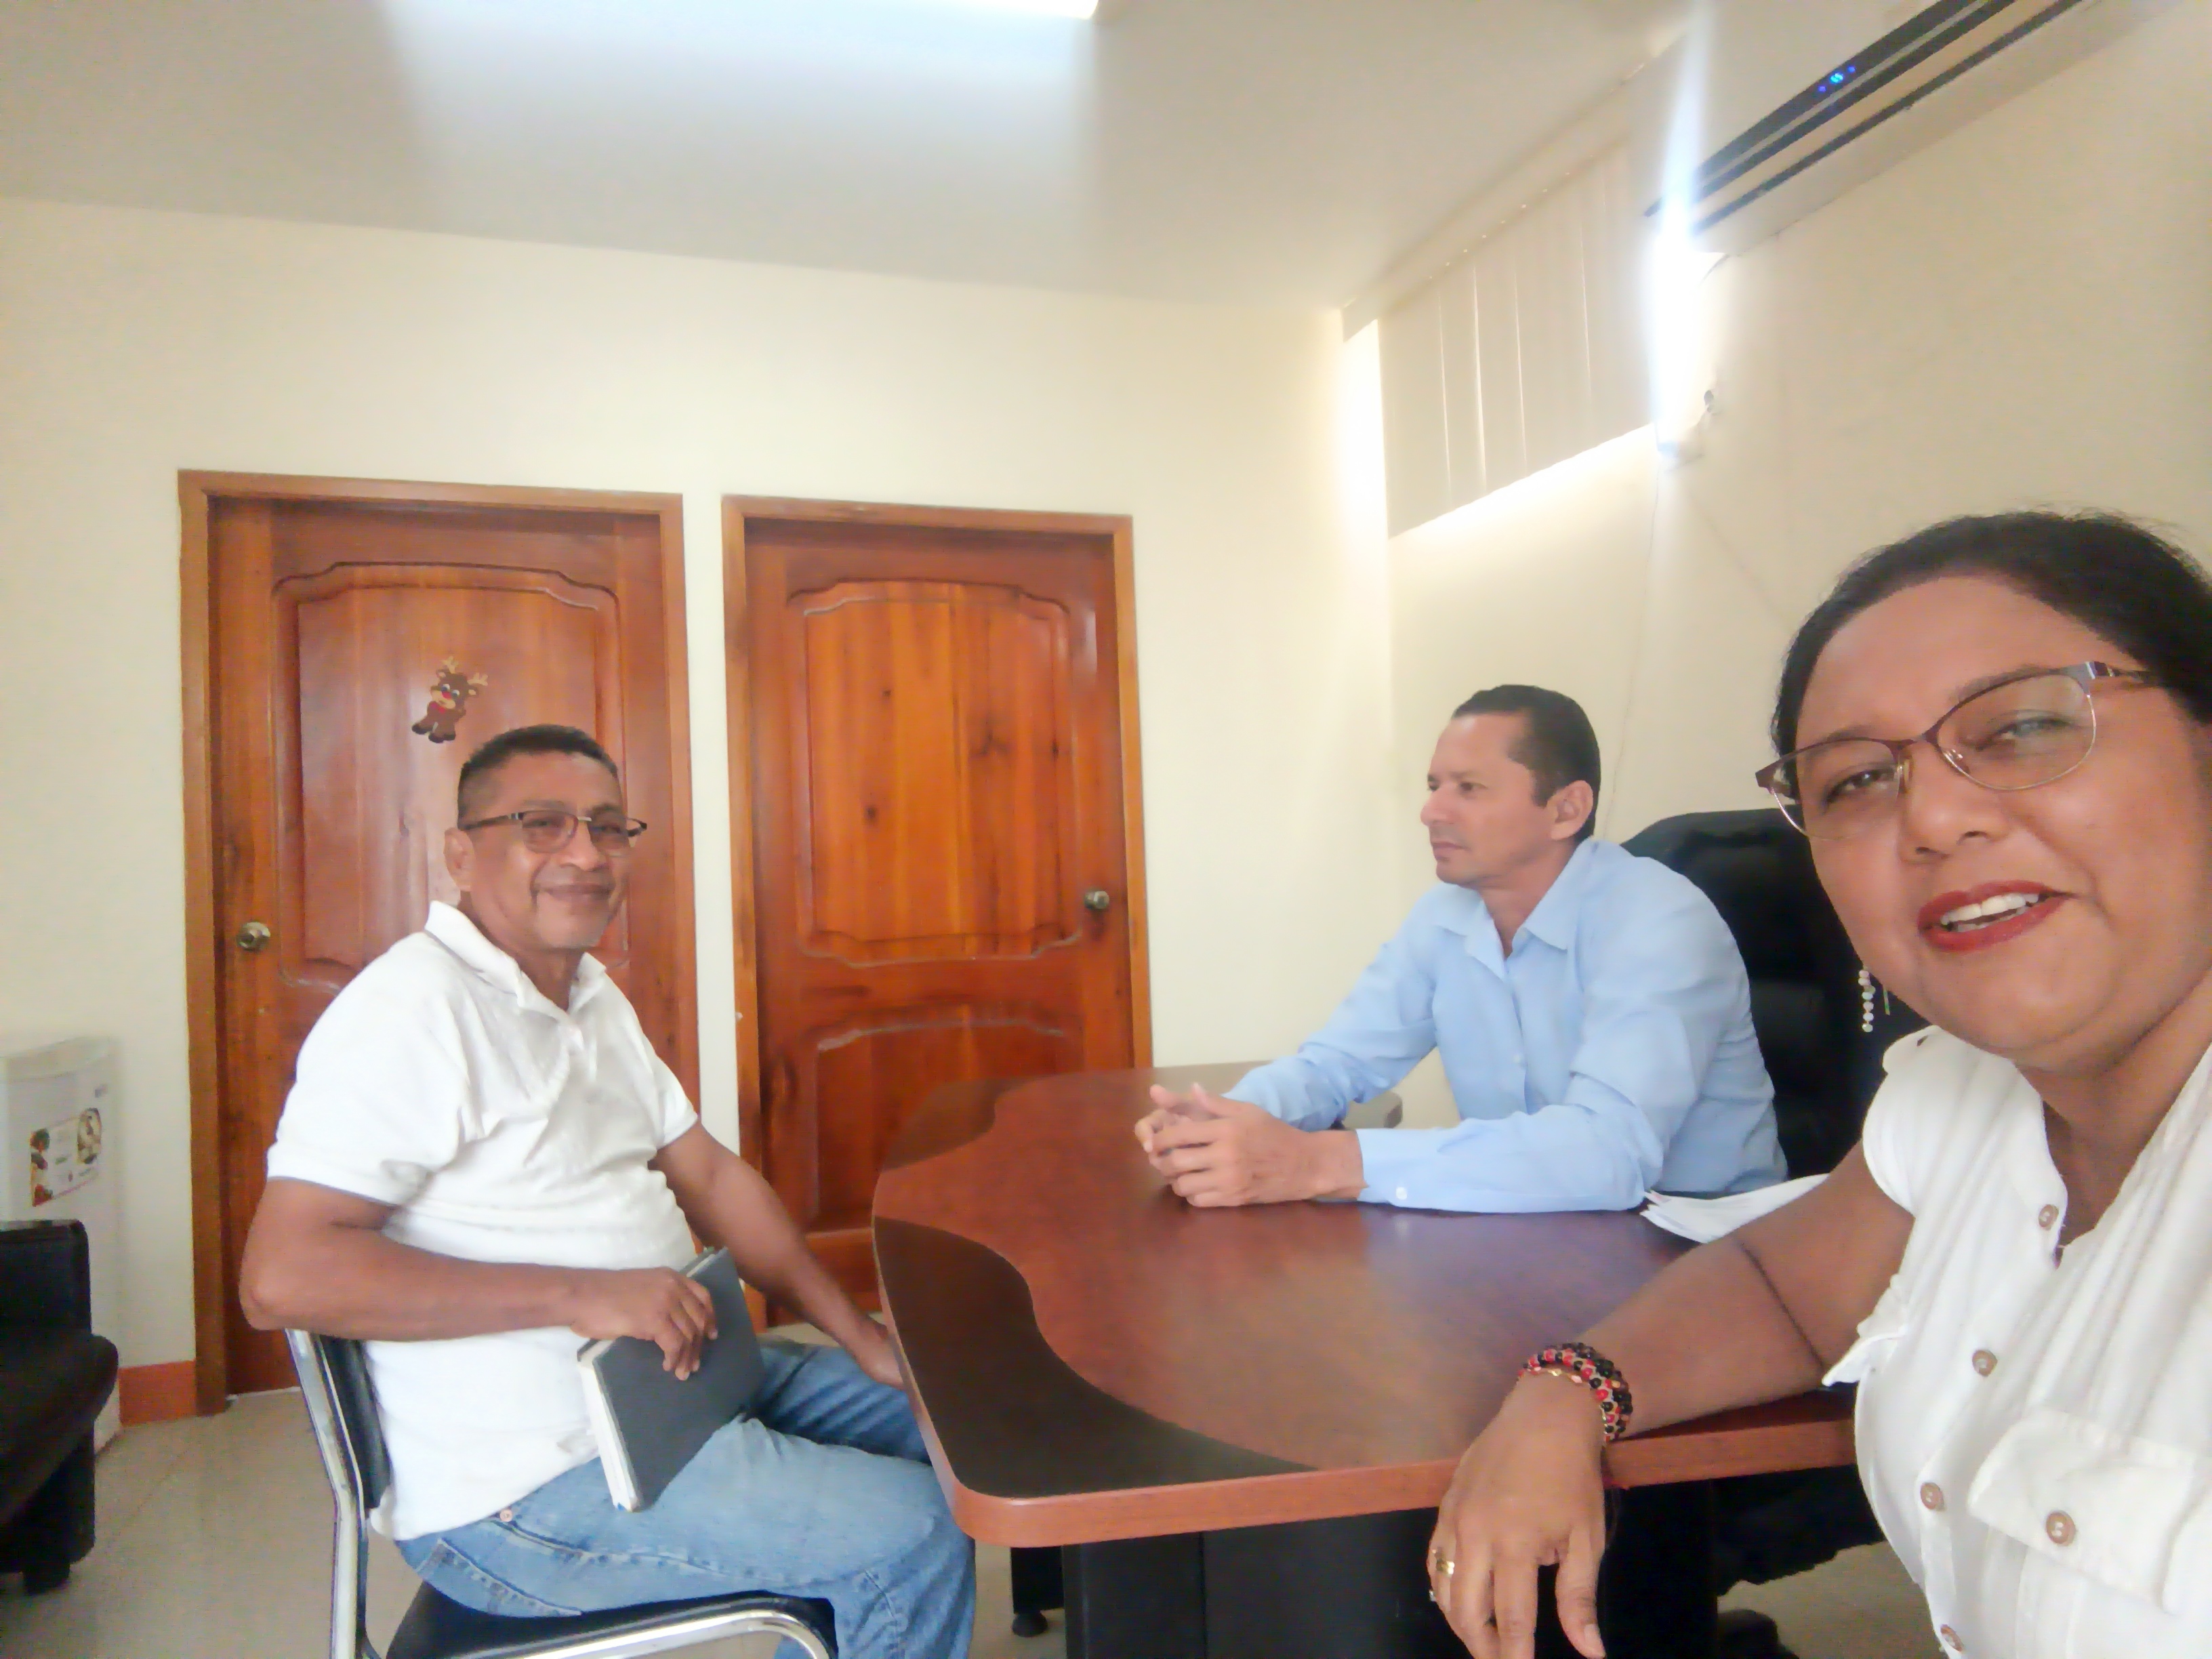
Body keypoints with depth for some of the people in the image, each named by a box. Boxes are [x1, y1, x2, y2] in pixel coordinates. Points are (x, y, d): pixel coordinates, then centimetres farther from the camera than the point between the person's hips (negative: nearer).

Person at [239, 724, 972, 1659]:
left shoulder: (593, 998, 11)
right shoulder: (415, 1005, -19)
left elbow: (708, 1174, 14)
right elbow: (282, 1279, -26)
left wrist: (857, 1333, 6)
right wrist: (579, 1294, -27)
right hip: (521, 1491, -9)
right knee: (913, 1533, -16)